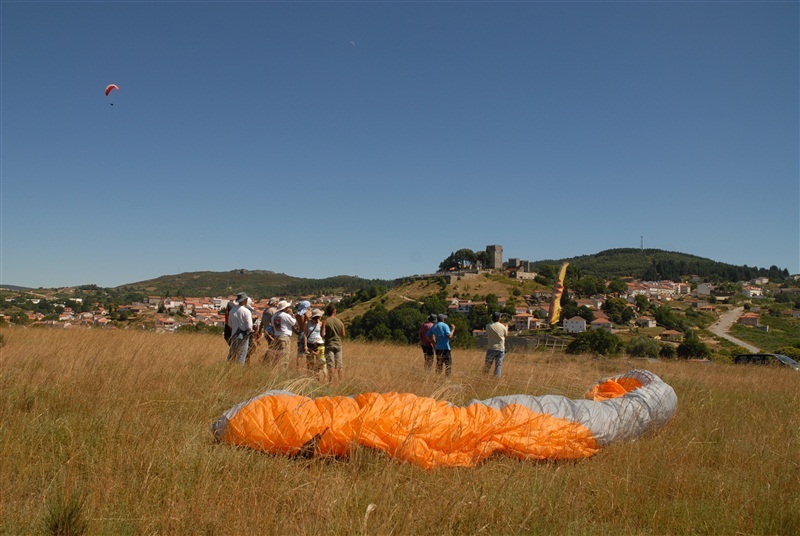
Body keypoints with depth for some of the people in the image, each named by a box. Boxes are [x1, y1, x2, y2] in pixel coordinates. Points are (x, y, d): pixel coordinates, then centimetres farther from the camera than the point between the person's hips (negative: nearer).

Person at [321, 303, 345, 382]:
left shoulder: (325, 321, -7)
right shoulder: (340, 322, 2)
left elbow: (323, 334, -13)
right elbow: (343, 335, 5)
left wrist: (326, 336, 8)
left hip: (329, 345, -2)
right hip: (338, 344, 3)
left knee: (330, 365, -3)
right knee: (339, 365, 9)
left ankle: (331, 381, -6)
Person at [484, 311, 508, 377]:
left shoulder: (488, 326, -8)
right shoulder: (502, 327, -9)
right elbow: (506, 335, 8)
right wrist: (506, 327, 28)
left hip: (491, 348, 1)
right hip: (500, 348, -1)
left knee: (487, 365, 10)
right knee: (498, 365, 7)